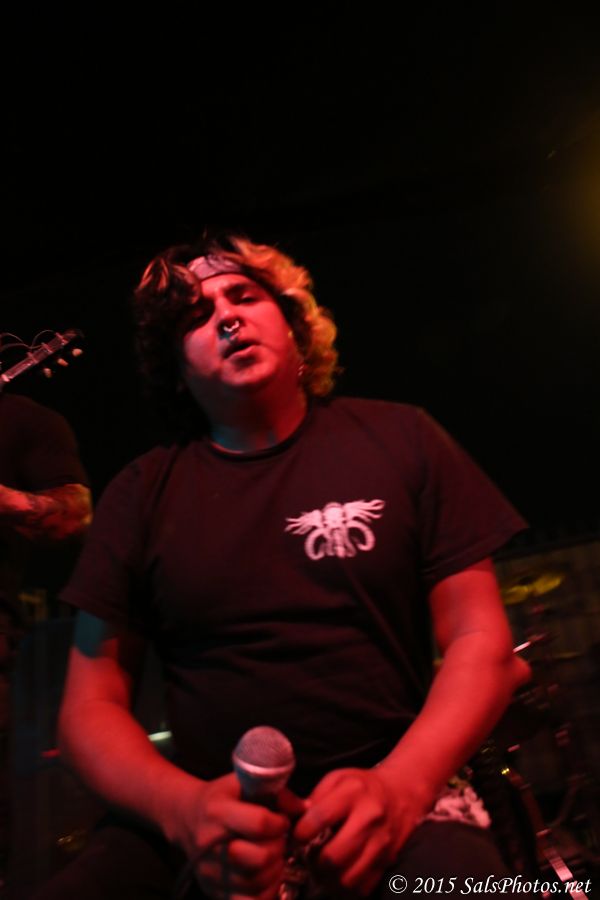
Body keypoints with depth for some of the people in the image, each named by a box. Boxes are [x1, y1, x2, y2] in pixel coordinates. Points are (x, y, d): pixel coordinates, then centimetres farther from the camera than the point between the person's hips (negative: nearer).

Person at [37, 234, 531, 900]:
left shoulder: (398, 440, -1)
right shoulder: (141, 495, 1)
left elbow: (480, 639, -2)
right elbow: (91, 706, 2)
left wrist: (399, 788, -17)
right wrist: (182, 807, -17)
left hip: (391, 805, 0)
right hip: (196, 817, 1)